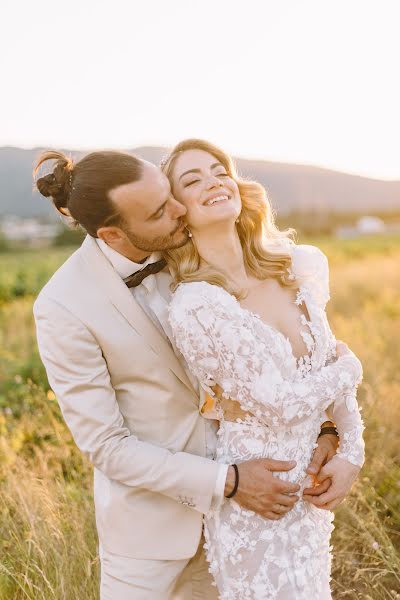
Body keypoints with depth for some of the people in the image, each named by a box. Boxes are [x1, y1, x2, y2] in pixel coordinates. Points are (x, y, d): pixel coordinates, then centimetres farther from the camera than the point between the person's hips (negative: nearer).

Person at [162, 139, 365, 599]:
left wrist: (351, 453, -4)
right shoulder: (195, 306, -25)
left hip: (311, 486, 6)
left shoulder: (304, 266, -6)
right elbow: (281, 405, -22)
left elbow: (332, 366, 6)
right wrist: (351, 367, -6)